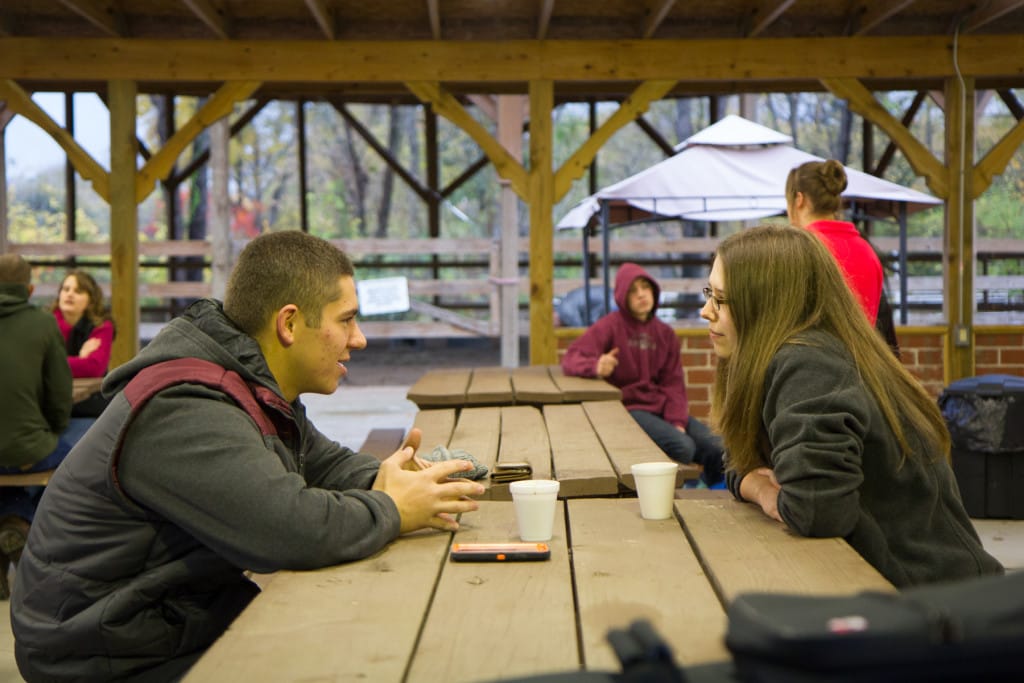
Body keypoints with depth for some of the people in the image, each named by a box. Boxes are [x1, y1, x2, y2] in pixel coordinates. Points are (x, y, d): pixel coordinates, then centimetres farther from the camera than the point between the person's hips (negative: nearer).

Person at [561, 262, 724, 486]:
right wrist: (597, 366, -31)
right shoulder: (611, 326, 0)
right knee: (683, 447, -30)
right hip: (630, 407, -5)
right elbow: (571, 358, -9)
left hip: (663, 407, 5)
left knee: (717, 449, -16)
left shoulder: (665, 333, 15)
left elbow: (673, 382, 9)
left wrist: (677, 421, -8)